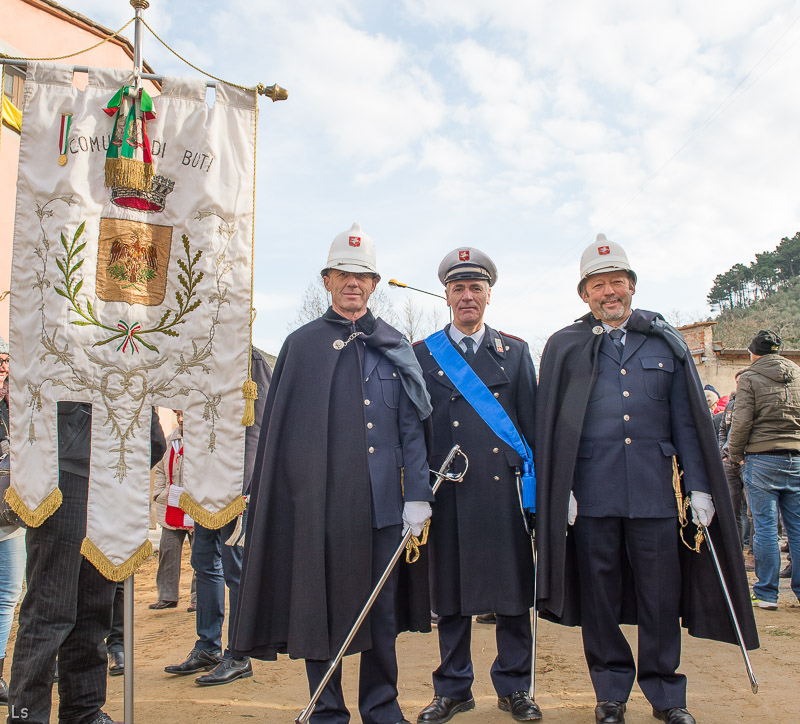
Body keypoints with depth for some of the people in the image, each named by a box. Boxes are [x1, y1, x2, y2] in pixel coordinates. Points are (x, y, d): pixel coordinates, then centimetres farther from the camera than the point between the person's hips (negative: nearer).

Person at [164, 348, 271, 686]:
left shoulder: (249, 361, -11)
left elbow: (253, 433, -16)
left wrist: (238, 494, -19)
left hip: (236, 483, -9)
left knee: (234, 566, -1)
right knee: (204, 561, 14)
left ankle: (238, 658, 12)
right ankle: (207, 648, 27)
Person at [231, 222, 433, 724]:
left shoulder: (396, 347, 10)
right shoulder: (302, 344, 6)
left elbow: (412, 428, 8)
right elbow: (281, 429, 4)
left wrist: (417, 497, 1)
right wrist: (292, 496, -2)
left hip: (382, 503, 2)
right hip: (320, 504, -1)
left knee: (382, 609, 10)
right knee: (321, 607, 6)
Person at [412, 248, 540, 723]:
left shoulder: (515, 352, 10)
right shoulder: (421, 355, 9)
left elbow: (532, 424, 9)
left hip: (503, 488, 0)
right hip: (446, 491, 0)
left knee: (512, 592, 7)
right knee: (449, 594, 8)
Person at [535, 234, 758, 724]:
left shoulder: (666, 343, 11)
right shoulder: (565, 348, 6)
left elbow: (689, 422, 10)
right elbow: (549, 427, 3)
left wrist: (699, 487, 4)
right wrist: (559, 492, -4)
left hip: (654, 490, 1)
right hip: (591, 494, -1)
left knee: (661, 595, 6)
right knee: (600, 597, 7)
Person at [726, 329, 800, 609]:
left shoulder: (750, 378, -3)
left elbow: (742, 421, -9)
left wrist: (734, 454, 3)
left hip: (763, 459, -4)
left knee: (765, 527, 0)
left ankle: (767, 594, 5)